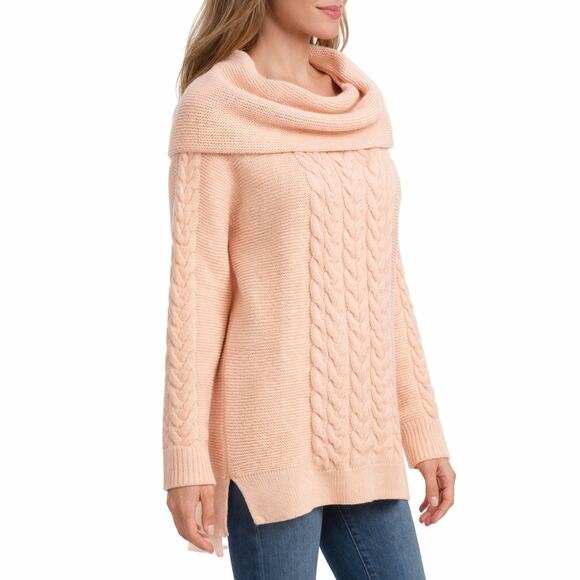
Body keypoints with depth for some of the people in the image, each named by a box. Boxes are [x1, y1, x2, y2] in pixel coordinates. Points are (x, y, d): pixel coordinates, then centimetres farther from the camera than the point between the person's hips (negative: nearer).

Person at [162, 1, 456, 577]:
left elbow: (382, 278, 14)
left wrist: (424, 431, 12)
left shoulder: (359, 106, 12)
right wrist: (187, 458, -11)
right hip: (270, 434, -6)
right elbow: (194, 289, -8)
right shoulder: (213, 106, -6)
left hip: (359, 438, 6)